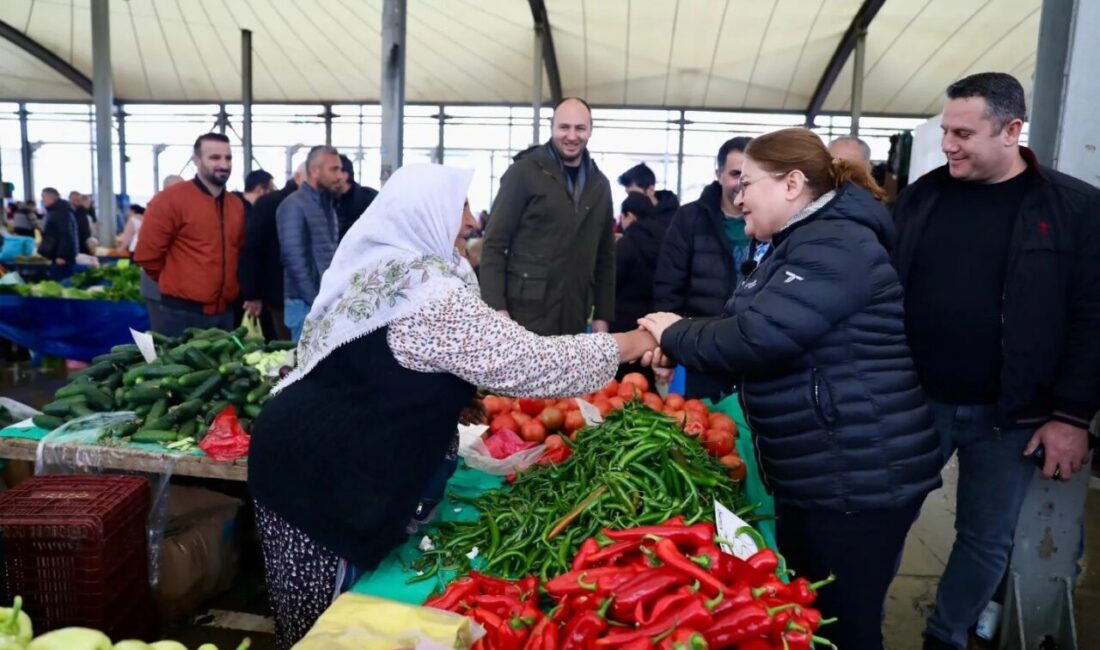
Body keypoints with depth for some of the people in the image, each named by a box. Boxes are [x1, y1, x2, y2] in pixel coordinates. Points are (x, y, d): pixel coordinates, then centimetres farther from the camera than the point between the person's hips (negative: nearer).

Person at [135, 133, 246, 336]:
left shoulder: (237, 204, 10)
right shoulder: (170, 199, -9)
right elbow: (146, 254, -8)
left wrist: (228, 286, 14)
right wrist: (176, 283, 3)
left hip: (225, 312, 6)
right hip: (183, 314, -6)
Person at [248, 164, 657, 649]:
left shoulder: (373, 268, 10)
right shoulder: (430, 293, -20)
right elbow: (527, 362, -20)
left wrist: (452, 402, 17)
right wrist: (626, 345, -8)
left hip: (297, 447, 10)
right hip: (326, 472, -10)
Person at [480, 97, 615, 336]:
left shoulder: (599, 184, 11)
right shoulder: (524, 172, -3)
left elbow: (605, 254, 15)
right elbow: (494, 244, -6)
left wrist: (603, 314, 10)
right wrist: (496, 308, -14)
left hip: (574, 318, 4)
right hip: (525, 314, -4)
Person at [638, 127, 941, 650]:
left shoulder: (835, 247, -20)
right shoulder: (801, 243, 15)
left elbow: (758, 336, -29)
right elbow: (751, 325, 14)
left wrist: (674, 334, -14)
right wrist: (678, 344, -2)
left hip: (859, 477, -10)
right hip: (813, 472, 10)